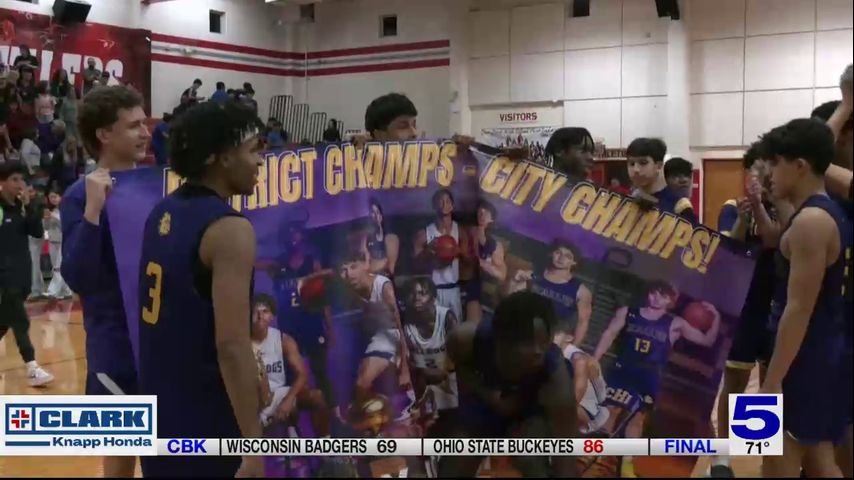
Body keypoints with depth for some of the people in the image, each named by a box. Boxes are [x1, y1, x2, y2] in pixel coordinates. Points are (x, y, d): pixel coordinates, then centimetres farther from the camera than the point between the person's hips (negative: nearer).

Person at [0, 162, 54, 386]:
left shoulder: (22, 206, 9)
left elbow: (38, 232, -1)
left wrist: (29, 205, -10)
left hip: (22, 273, 6)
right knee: (20, 321, -12)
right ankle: (32, 368, -14)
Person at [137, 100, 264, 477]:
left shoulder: (161, 213, 6)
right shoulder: (229, 229, -19)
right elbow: (232, 346, -25)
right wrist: (253, 445, -23)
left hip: (159, 414, 8)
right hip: (205, 423, -8)